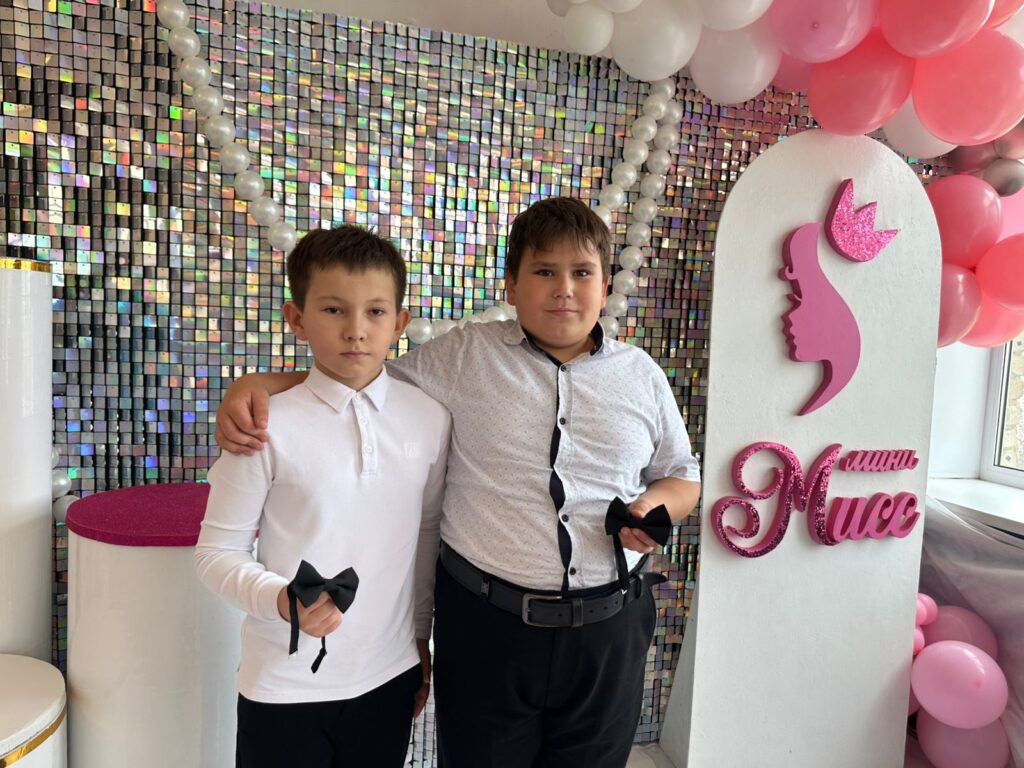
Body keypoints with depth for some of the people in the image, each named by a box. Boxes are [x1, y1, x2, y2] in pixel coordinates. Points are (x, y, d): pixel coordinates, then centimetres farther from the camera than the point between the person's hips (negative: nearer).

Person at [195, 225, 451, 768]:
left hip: (388, 678, 3)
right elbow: (218, 551, -7)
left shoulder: (430, 420, -5)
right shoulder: (267, 425, -14)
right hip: (284, 686, -2)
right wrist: (280, 599, -25)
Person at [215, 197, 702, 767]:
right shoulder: (466, 356, -2)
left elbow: (683, 475, 15)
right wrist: (258, 383, -11)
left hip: (607, 629, 3)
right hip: (486, 623, -2)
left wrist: (655, 505, -7)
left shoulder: (642, 374, 5)